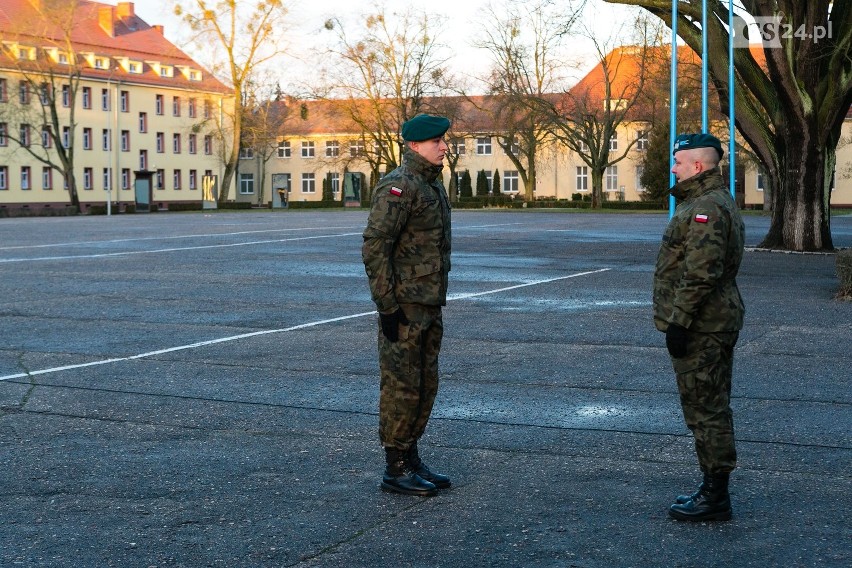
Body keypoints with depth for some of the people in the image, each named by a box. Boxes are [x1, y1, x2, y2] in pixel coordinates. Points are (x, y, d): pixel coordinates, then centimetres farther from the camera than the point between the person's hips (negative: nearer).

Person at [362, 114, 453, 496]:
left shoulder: (433, 185, 15)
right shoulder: (398, 187, -15)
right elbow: (374, 248, -20)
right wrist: (387, 306, -21)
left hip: (428, 305, 9)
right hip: (403, 306, -9)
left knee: (424, 385, 13)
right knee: (401, 386, -3)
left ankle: (411, 460, 22)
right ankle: (395, 470, 5)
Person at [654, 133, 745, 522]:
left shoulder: (707, 208, -19)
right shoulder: (715, 202, 18)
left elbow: (700, 275, -26)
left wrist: (679, 322, -22)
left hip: (700, 328, -11)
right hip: (715, 324, 11)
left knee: (705, 409, -6)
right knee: (710, 406, 16)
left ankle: (715, 497, 0)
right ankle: (713, 488, 26)